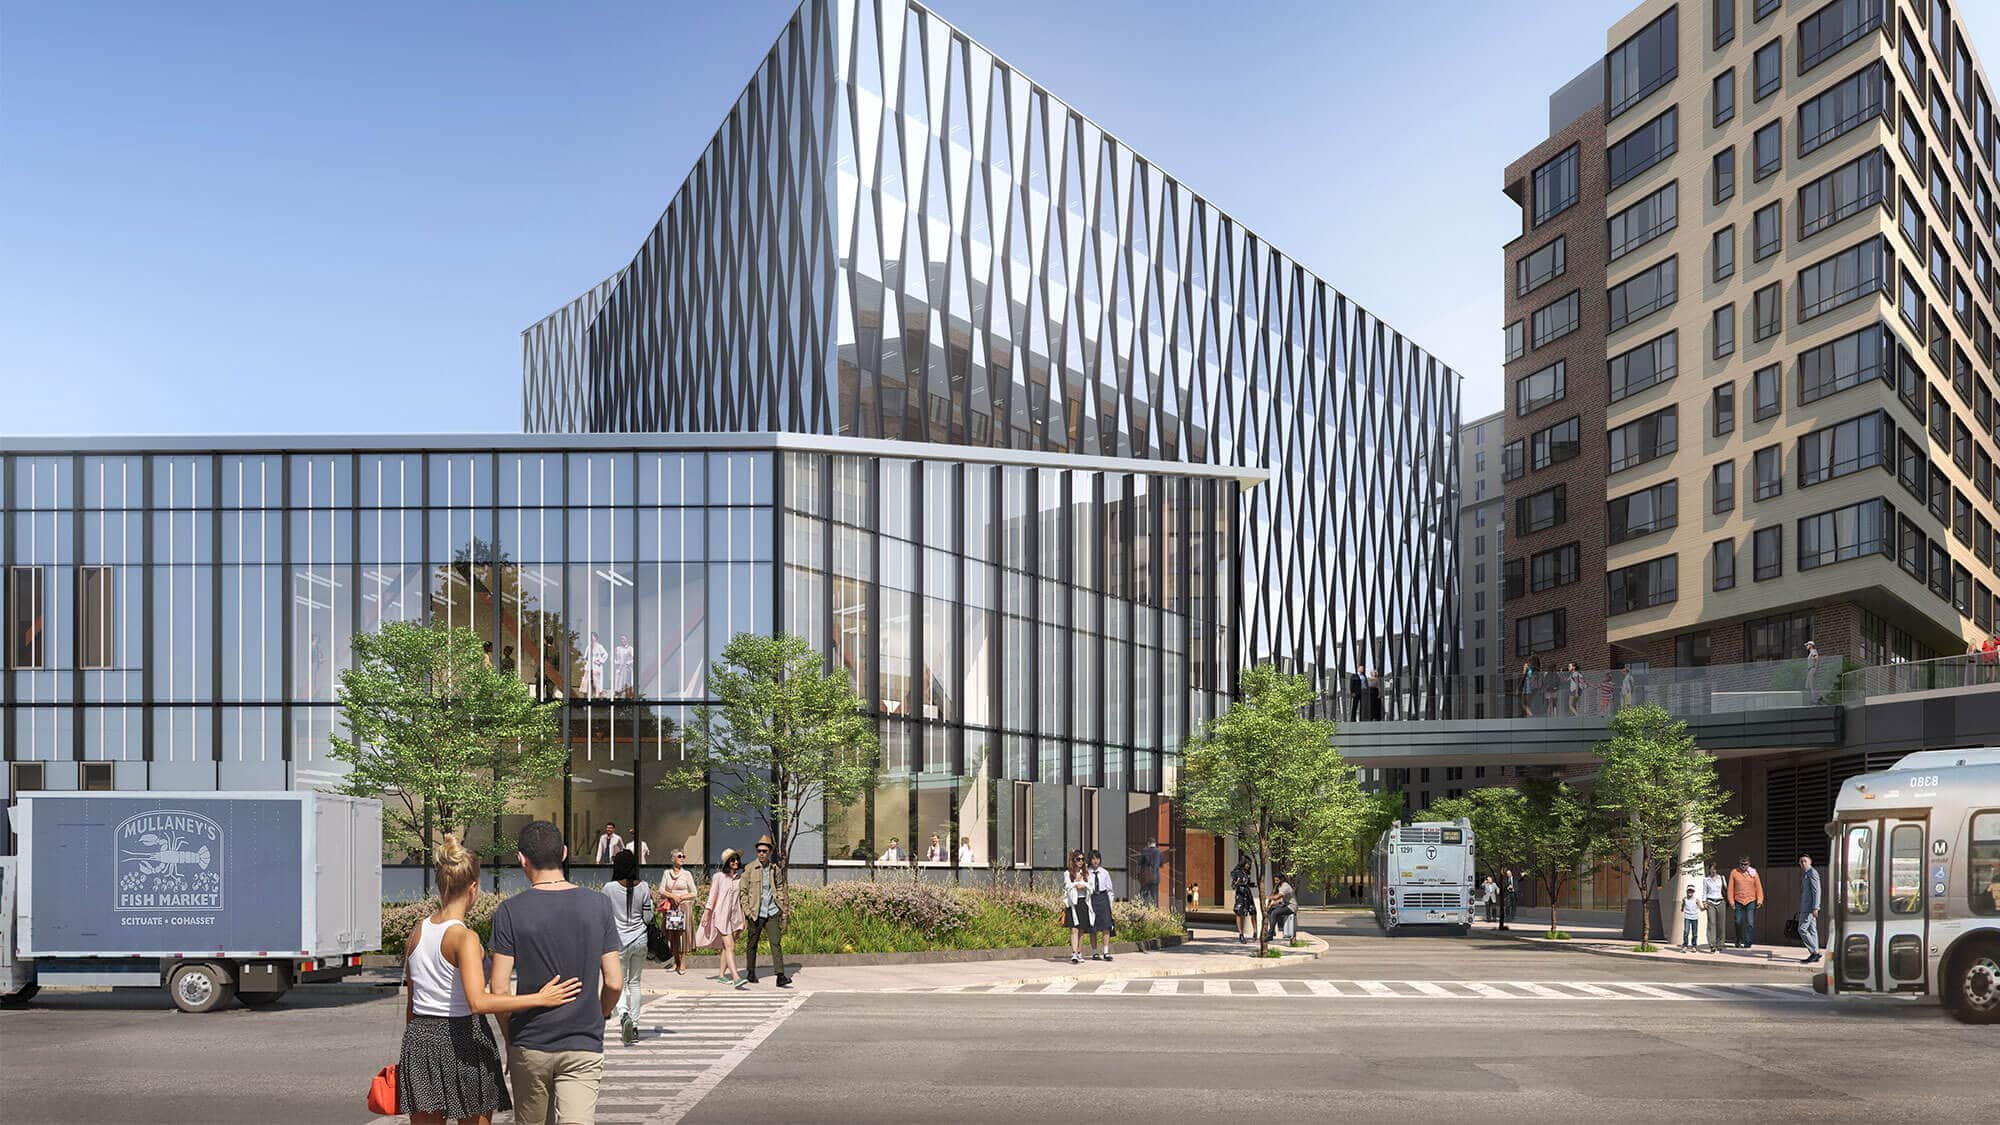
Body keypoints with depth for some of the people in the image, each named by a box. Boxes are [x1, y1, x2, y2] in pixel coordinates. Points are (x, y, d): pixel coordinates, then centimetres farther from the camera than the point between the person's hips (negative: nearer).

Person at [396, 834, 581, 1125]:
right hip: (464, 1043, -5)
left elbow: (411, 1001, 11)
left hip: (420, 1037, 5)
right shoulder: (464, 938, -16)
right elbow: (477, 1002, -28)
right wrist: (539, 999, -28)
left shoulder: (417, 932, 4)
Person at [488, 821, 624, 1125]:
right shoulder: (598, 904, -2)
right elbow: (614, 982, -2)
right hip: (584, 1045, 0)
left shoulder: (511, 911, -6)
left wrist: (509, 1034, 8)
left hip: (529, 1046, 0)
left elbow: (498, 989, -9)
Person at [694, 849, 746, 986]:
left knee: (727, 947, 7)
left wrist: (743, 918, 13)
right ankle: (736, 978, -21)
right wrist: (706, 914, -2)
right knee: (730, 946, -13)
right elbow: (712, 897, -1)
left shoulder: (740, 878, 9)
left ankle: (721, 974, 20)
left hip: (734, 916, 5)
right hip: (721, 915, -5)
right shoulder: (719, 877, -4)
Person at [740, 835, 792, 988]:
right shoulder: (749, 869, -2)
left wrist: (783, 907, 11)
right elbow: (743, 891, 1)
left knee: (776, 943, -7)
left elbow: (780, 888, 18)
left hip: (772, 912, 1)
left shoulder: (775, 869, 7)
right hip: (756, 913, -1)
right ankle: (751, 973, 27)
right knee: (752, 944, 10)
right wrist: (747, 910, -6)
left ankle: (781, 977, -11)